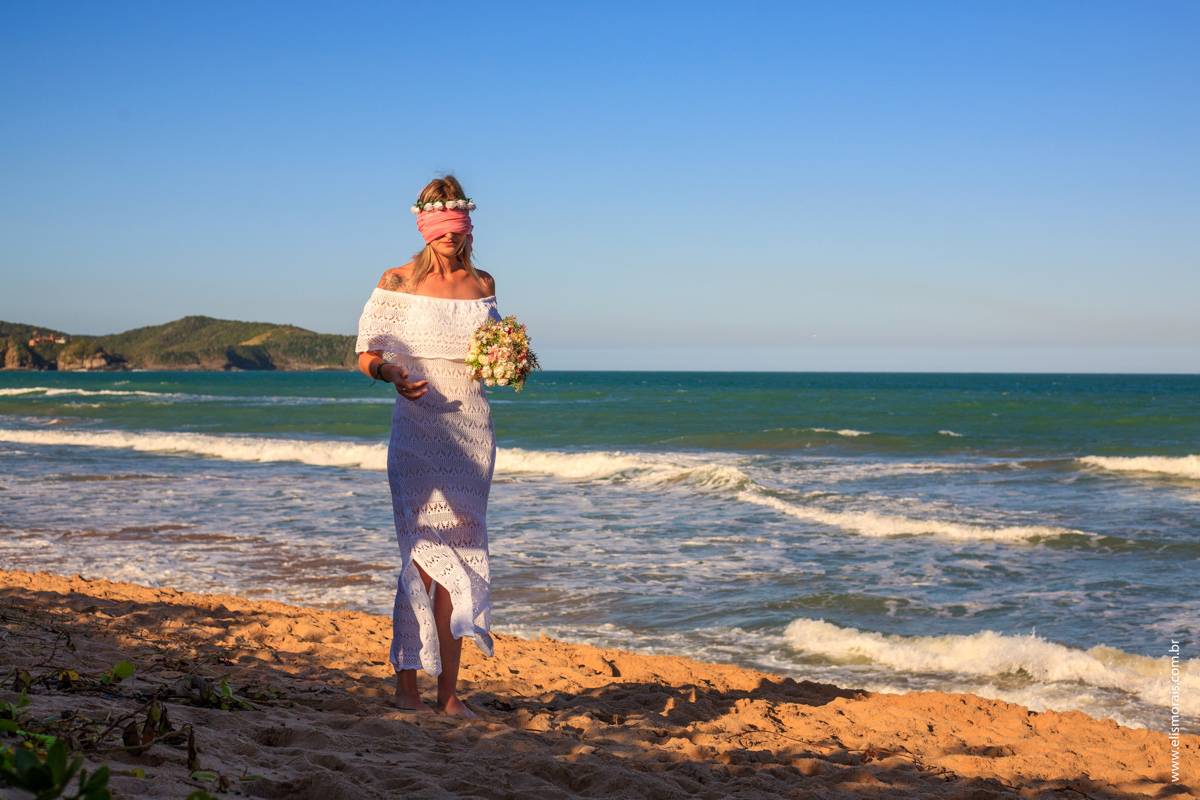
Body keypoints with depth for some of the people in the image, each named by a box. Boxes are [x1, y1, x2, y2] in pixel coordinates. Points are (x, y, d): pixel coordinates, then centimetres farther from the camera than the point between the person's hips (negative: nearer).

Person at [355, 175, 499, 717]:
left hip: (472, 429, 4)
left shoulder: (482, 285, 13)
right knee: (424, 554, -11)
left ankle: (448, 693, 11)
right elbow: (367, 353, 1)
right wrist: (393, 374, -20)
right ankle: (407, 687, -4)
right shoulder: (399, 282, 2)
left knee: (459, 554, 5)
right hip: (419, 425, -4)